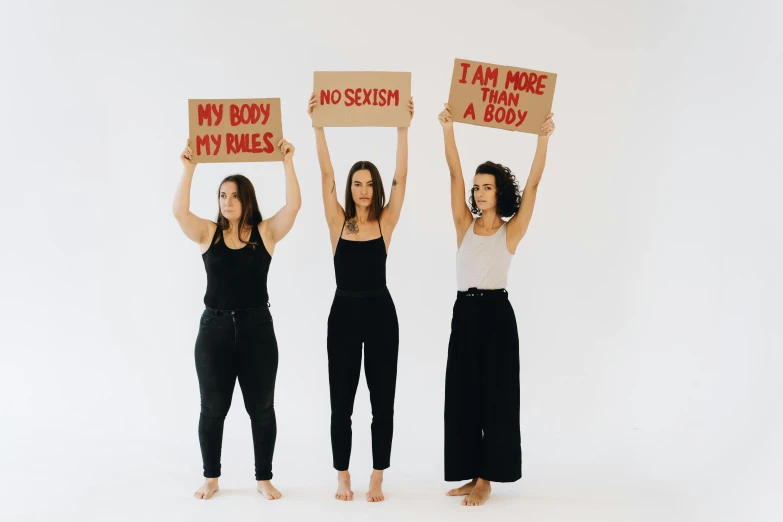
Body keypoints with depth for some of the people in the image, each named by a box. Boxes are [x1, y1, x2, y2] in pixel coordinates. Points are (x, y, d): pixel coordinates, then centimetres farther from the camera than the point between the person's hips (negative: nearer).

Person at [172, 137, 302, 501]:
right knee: (212, 408, 9)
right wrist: (189, 169, -17)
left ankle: (264, 479, 19)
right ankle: (211, 478, 23)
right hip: (214, 327, 1)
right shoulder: (208, 233, 3)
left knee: (261, 408, 7)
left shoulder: (265, 232, 0)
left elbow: (293, 205, -13)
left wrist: (287, 162, -16)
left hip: (256, 327, -1)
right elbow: (179, 211, -12)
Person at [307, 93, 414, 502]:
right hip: (344, 313, 0)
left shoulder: (385, 222, 0)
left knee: (382, 401, 4)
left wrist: (402, 129, -14)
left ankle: (377, 480, 15)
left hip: (380, 313, 0)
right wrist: (319, 128, -14)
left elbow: (400, 179, -7)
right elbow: (327, 177, -6)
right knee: (341, 403, 5)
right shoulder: (338, 222, 0)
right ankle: (343, 478, 18)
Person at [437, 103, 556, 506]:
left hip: (496, 315, -4)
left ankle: (487, 479, 7)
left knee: (495, 395, 0)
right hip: (464, 314, 4)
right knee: (463, 395, 7)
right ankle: (472, 474, 18)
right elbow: (454, 174, 1)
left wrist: (544, 138, -14)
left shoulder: (511, 231, -1)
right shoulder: (465, 225, 7)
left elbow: (533, 184, -8)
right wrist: (448, 129, -5)